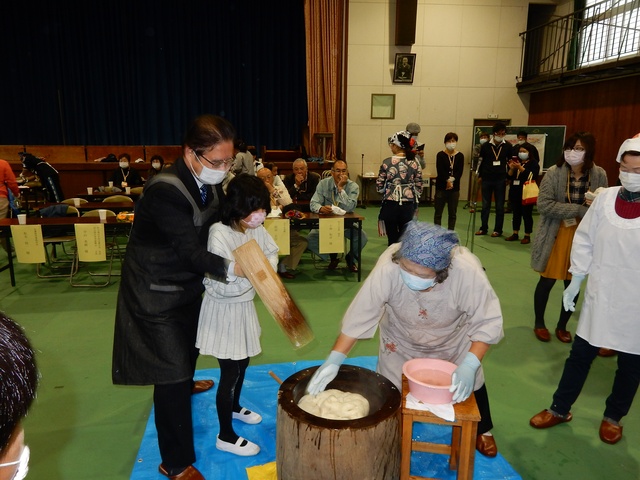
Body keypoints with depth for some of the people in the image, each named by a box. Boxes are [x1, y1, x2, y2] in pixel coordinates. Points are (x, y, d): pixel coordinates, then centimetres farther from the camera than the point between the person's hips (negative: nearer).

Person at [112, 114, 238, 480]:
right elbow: (191, 251, -32)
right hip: (157, 291, -8)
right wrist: (230, 268, -41)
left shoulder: (209, 181, -5)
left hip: (188, 283, 8)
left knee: (190, 344, 31)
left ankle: (185, 382, 64)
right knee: (170, 371, -2)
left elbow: (221, 221, 1)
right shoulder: (165, 190, -31)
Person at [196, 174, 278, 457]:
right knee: (230, 372, 5)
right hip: (224, 311, -7)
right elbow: (224, 287, -29)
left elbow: (272, 251, 9)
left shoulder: (256, 229, -7)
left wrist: (269, 267, -10)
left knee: (243, 362, 25)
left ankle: (234, 407, 51)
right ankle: (225, 436, 25)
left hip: (244, 306, 8)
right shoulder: (219, 236, -28)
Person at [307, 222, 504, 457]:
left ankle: (481, 429, 49)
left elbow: (488, 321, -28)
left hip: (453, 340, 1)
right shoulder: (387, 267, -41)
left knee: (468, 382, 16)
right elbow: (361, 313, -32)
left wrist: (470, 365, -39)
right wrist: (335, 358, -35)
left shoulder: (467, 271, -40)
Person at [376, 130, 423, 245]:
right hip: (408, 206, 2)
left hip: (390, 205, -2)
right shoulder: (415, 164, -1)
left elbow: (379, 187, -6)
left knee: (392, 239, 7)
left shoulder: (387, 162, -8)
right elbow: (419, 189, 1)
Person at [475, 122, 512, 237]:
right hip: (486, 179, 0)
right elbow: (480, 161, 7)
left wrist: (508, 177, 3)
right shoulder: (486, 146, 1)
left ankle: (498, 230, 11)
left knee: (500, 206, 4)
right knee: (485, 205, 6)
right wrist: (480, 176, 4)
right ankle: (483, 228, 15)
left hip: (500, 180, 0)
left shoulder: (507, 146, 2)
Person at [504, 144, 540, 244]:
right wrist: (511, 168, -7)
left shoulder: (534, 164, -2)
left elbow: (531, 176, -19)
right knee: (516, 214, 10)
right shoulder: (517, 162, 16)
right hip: (515, 193, 6)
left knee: (527, 215, -1)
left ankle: (527, 236, 4)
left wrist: (520, 168, -24)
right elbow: (509, 177, 11)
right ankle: (515, 234, 18)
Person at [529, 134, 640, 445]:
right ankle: (560, 409, 31)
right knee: (580, 355, 14)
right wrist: (575, 279, 5)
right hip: (600, 295, 2)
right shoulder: (605, 198, -3)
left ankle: (613, 416, 39)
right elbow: (585, 239, 5)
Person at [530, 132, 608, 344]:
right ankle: (539, 324, 29)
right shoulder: (554, 173, -11)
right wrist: (579, 210, -23)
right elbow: (543, 205, -19)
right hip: (556, 235, -2)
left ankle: (562, 326, 32)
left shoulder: (599, 175, -3)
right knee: (547, 281, 9)